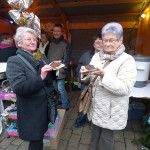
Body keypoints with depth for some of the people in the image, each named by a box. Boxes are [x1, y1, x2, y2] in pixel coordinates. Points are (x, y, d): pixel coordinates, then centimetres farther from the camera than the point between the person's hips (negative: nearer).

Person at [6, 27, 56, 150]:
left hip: (46, 106, 6)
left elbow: (49, 80, 13)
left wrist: (54, 68, -5)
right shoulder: (14, 61, -12)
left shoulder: (41, 58, 7)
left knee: (40, 136, 25)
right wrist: (40, 77, -32)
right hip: (32, 112, -6)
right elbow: (19, 88, -23)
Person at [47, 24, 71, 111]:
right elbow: (49, 56, 15)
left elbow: (67, 58, -11)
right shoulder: (51, 43, 14)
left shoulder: (65, 43, -5)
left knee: (61, 88, -7)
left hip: (60, 71, -6)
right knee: (56, 87, 16)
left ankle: (65, 106, 9)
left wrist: (62, 69, -18)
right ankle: (61, 100, 37)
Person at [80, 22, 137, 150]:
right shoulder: (97, 56, 1)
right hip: (95, 105, 5)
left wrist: (104, 75, -33)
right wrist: (85, 73, -16)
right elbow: (90, 79, 7)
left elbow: (125, 89, -24)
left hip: (111, 109, -5)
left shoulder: (127, 60, -15)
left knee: (107, 137, 16)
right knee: (95, 131, 26)